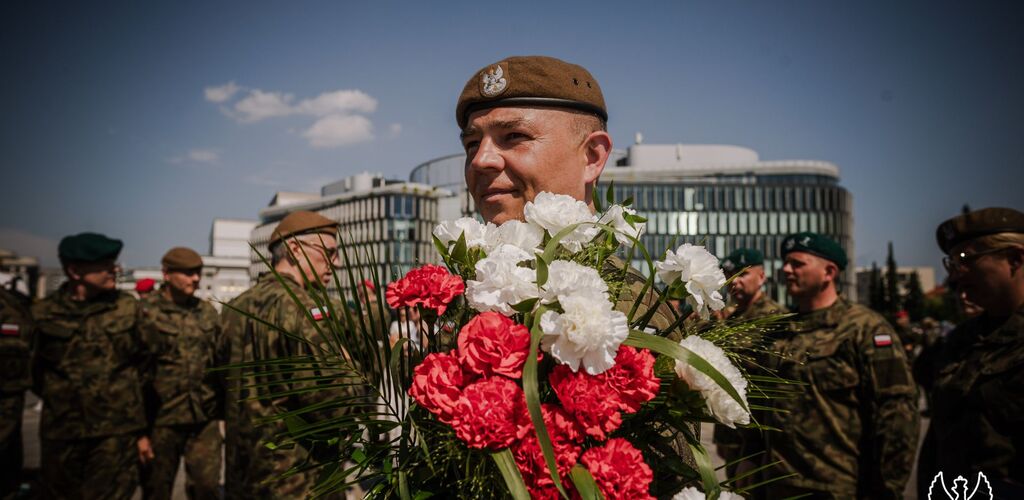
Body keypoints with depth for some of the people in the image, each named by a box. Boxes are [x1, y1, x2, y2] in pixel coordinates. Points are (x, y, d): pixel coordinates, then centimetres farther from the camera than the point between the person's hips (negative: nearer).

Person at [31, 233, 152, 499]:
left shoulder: (127, 308, 0)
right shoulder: (46, 312, 0)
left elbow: (144, 367, 4)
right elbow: (39, 370, 14)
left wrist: (140, 428, 4)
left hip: (117, 432, -1)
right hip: (60, 433, 2)